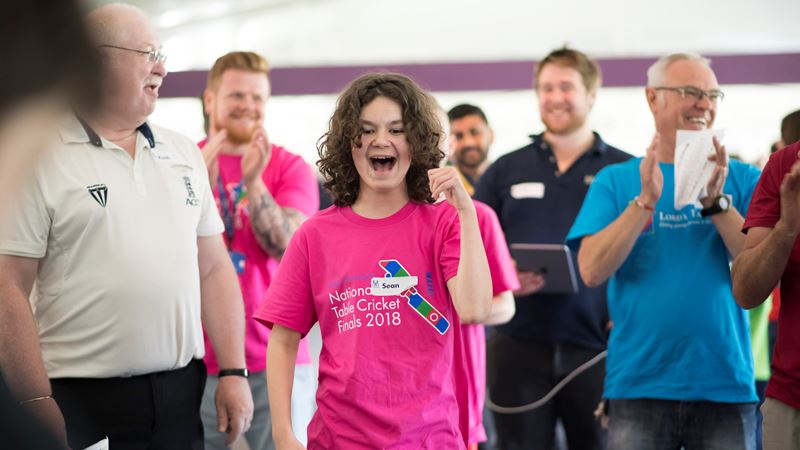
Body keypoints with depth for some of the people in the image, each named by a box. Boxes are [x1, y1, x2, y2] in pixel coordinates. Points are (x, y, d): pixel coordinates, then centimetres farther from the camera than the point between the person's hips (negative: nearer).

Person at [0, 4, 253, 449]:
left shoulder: (184, 154, 12)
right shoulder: (40, 160, -6)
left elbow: (214, 269, 14)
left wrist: (234, 372, 6)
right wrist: (40, 406, -13)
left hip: (182, 395, 5)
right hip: (78, 403, -5)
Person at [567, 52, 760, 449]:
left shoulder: (742, 179, 7)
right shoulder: (616, 181, 5)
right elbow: (592, 271, -6)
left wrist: (716, 201, -16)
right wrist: (645, 201, -16)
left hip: (725, 385, 1)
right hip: (639, 385, -1)